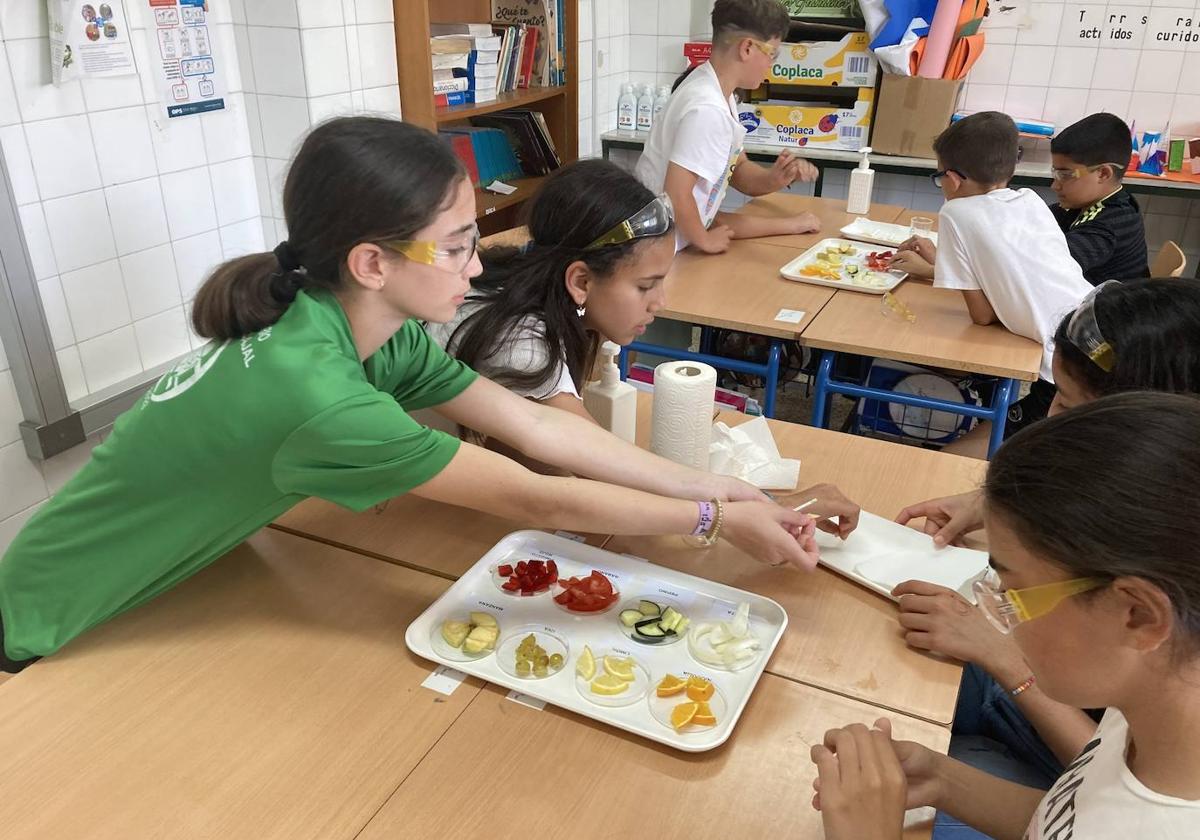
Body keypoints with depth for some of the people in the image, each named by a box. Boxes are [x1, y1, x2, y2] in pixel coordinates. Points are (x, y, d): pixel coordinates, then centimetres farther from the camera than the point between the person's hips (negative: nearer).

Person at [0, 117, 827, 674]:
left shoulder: (379, 331, -14)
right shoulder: (310, 389, -39)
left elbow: (541, 427, -14)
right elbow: (538, 500, -34)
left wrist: (725, 487, -16)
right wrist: (718, 519, -25)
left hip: (170, 579, 7)